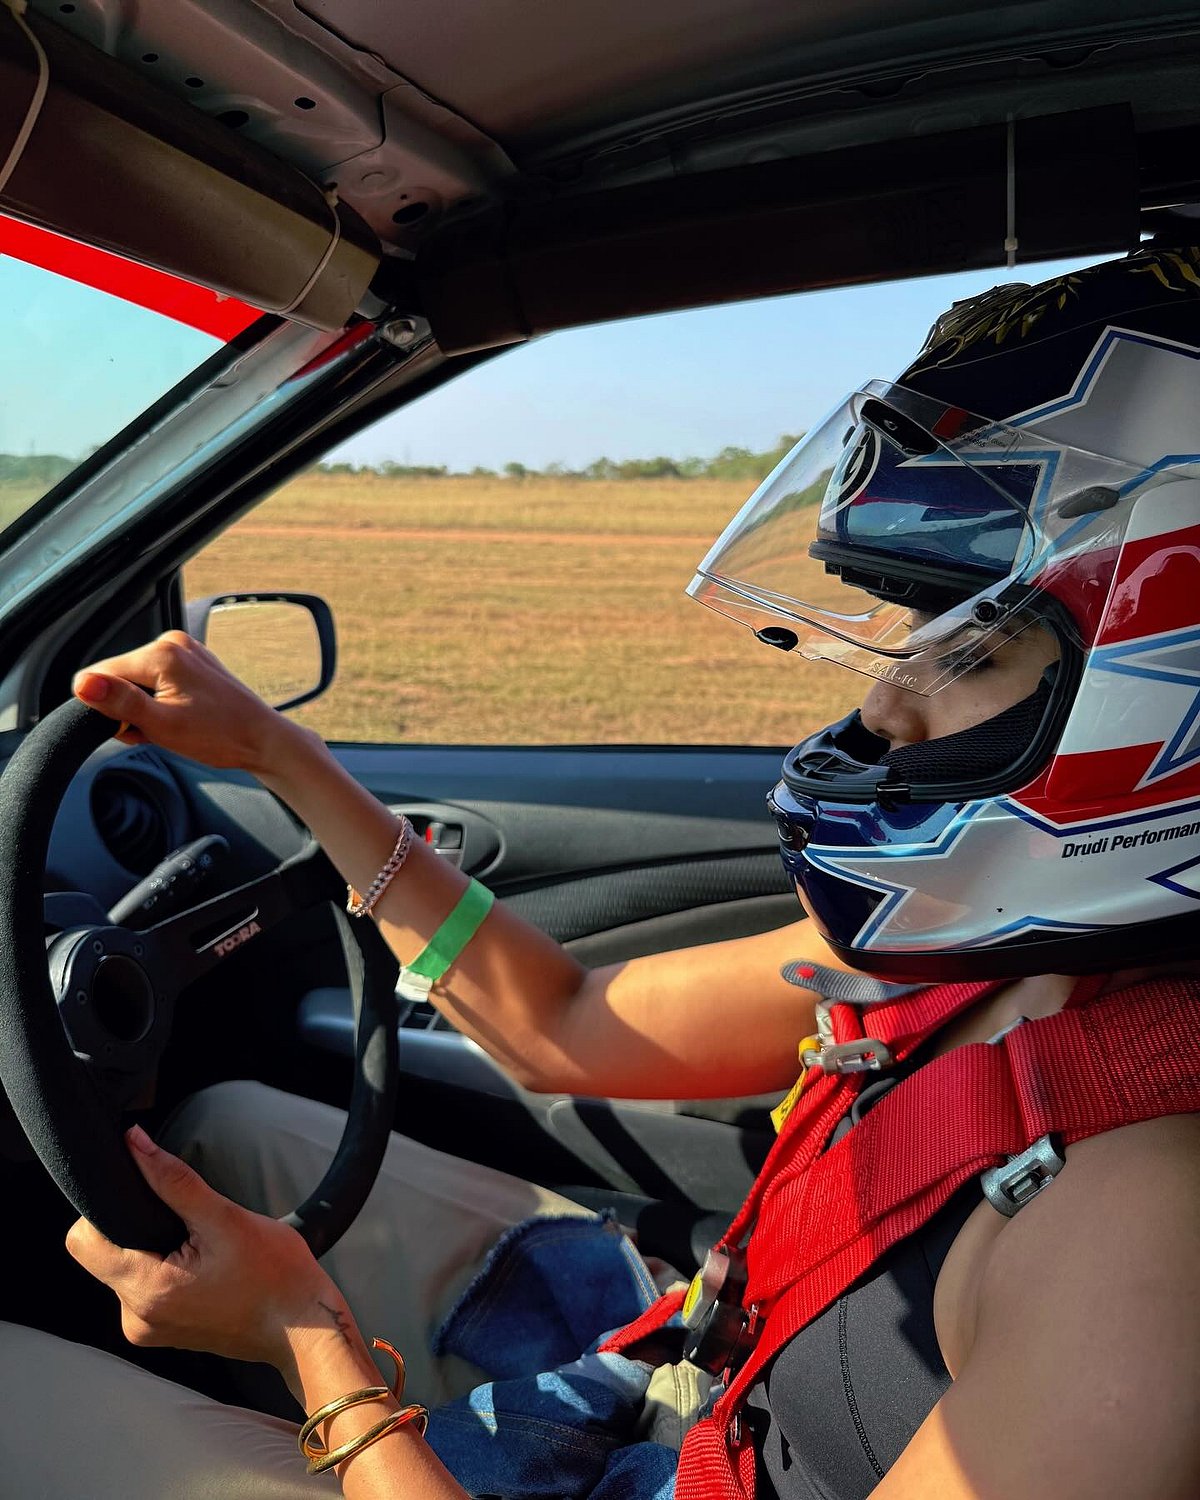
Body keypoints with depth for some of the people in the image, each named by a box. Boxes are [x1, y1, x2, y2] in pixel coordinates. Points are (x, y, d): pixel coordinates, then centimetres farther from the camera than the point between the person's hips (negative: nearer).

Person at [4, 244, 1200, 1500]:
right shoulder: (965, 950, -10)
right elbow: (565, 1030, -1)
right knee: (231, 1122, 15)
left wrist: (310, 1336, -21)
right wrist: (270, 750, 0)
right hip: (694, 1392, 6)